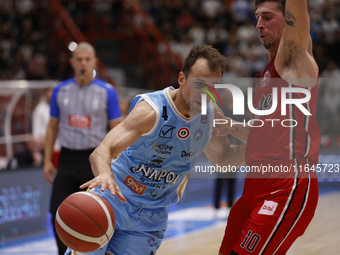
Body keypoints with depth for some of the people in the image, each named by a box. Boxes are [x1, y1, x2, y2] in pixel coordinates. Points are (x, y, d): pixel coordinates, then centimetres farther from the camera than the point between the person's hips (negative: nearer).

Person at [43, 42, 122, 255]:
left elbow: (116, 130, -2)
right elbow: (53, 126, 12)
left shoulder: (107, 92, -3)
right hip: (67, 159, 3)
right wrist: (48, 160, 6)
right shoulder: (61, 90, 5)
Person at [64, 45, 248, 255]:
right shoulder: (152, 110, -25)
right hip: (113, 200, -4)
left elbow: (224, 159, 11)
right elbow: (101, 151, -35)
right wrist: (104, 174, -59)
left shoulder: (211, 116, -6)